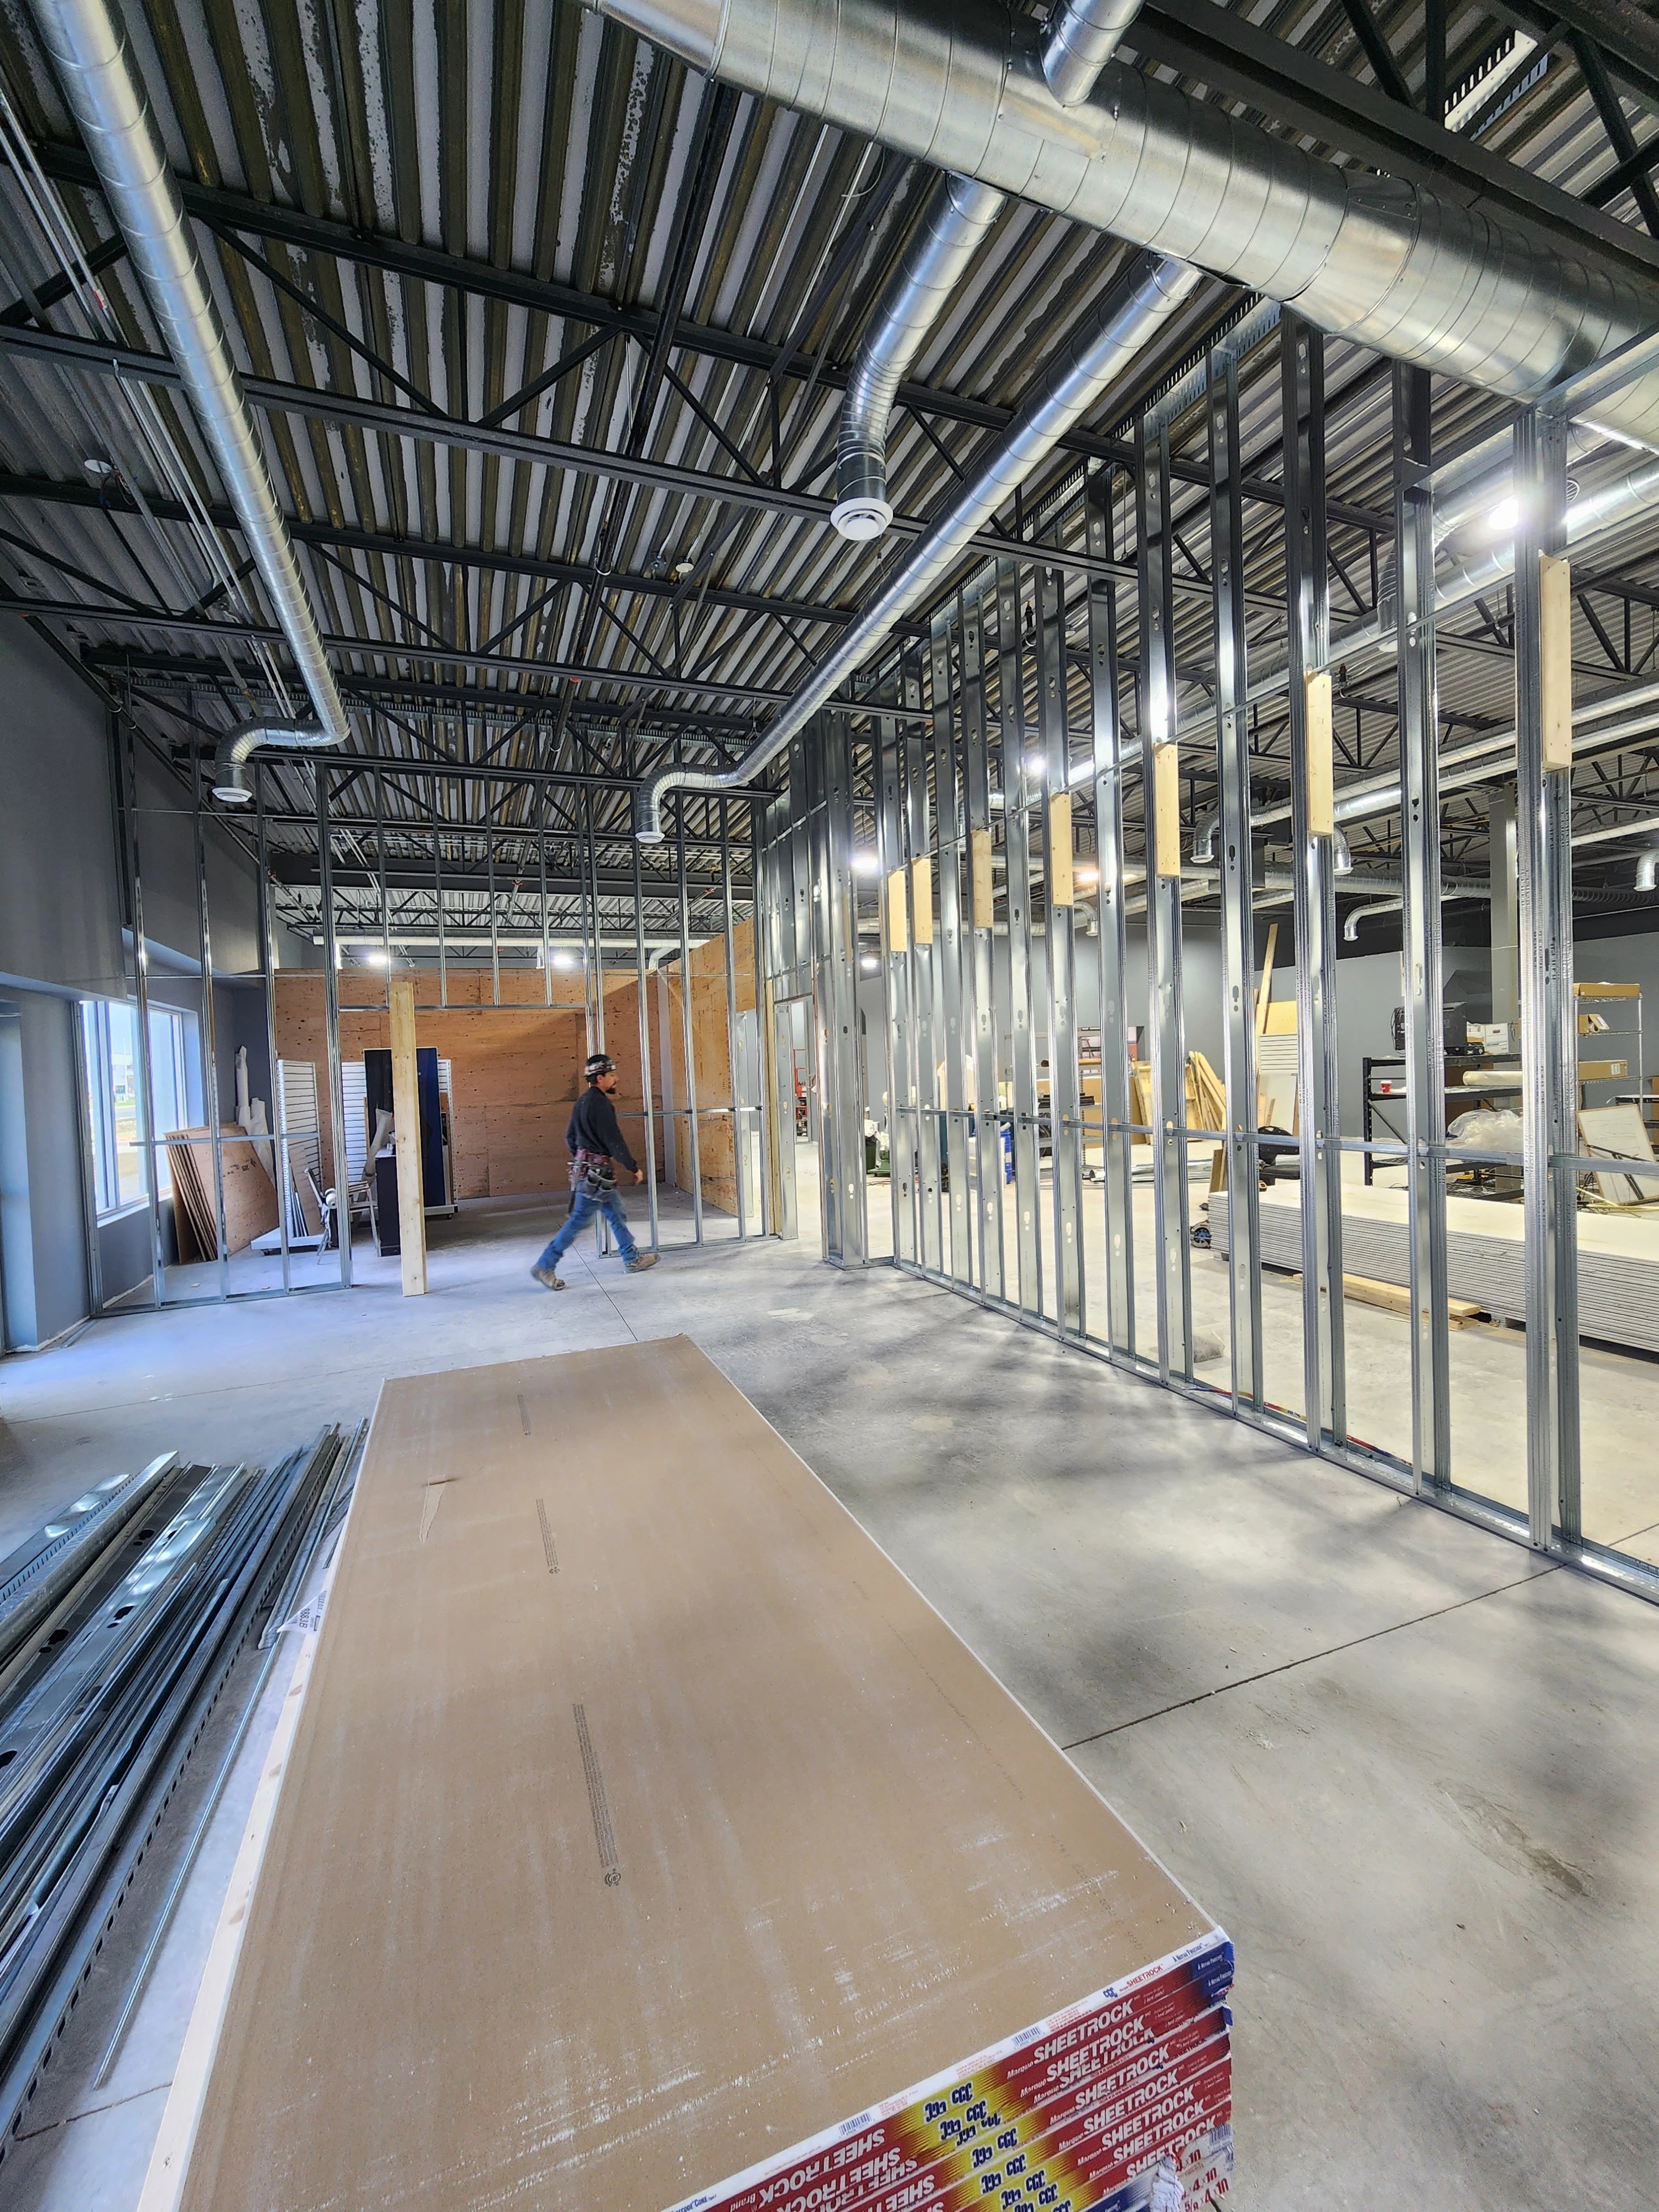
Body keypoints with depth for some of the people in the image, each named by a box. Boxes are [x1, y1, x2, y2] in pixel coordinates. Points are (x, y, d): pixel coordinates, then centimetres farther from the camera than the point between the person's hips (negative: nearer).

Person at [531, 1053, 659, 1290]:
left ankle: (632, 1259, 28)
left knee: (617, 1215, 17)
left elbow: (570, 1138, 17)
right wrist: (634, 1168, -11)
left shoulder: (582, 1102, 11)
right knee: (579, 1221, -4)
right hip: (596, 1173, -10)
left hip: (583, 1167, 10)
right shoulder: (601, 1104, -18)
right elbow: (614, 1142, -20)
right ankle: (545, 1266, 2)